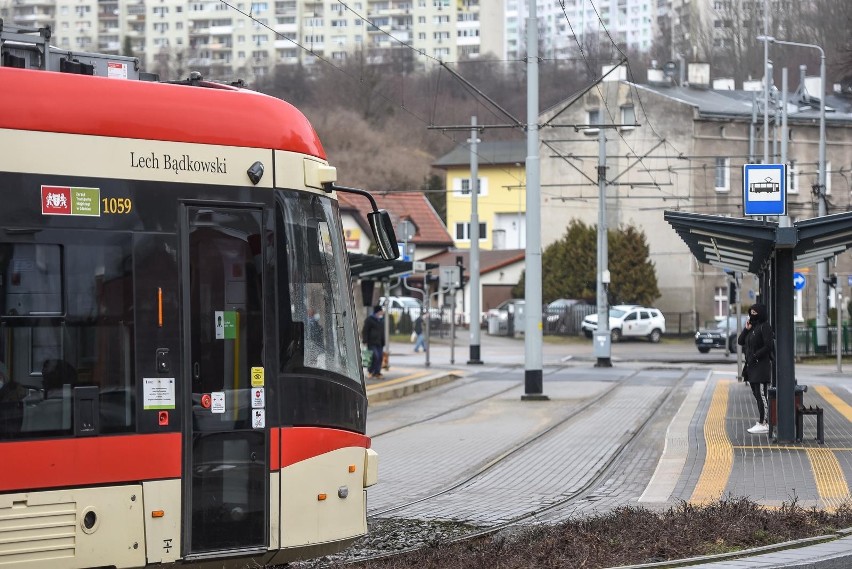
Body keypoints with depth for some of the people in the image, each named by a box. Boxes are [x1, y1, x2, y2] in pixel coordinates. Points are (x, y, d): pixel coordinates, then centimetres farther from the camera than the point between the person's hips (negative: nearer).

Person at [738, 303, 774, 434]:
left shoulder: (764, 327, -10)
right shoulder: (752, 327, 16)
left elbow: (769, 345, -18)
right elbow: (740, 341, 13)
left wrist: (755, 356, -18)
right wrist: (746, 329, -2)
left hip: (761, 365, -9)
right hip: (752, 366, 9)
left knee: (761, 395, -9)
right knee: (756, 394, 10)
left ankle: (763, 424, -8)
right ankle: (761, 422, 15)